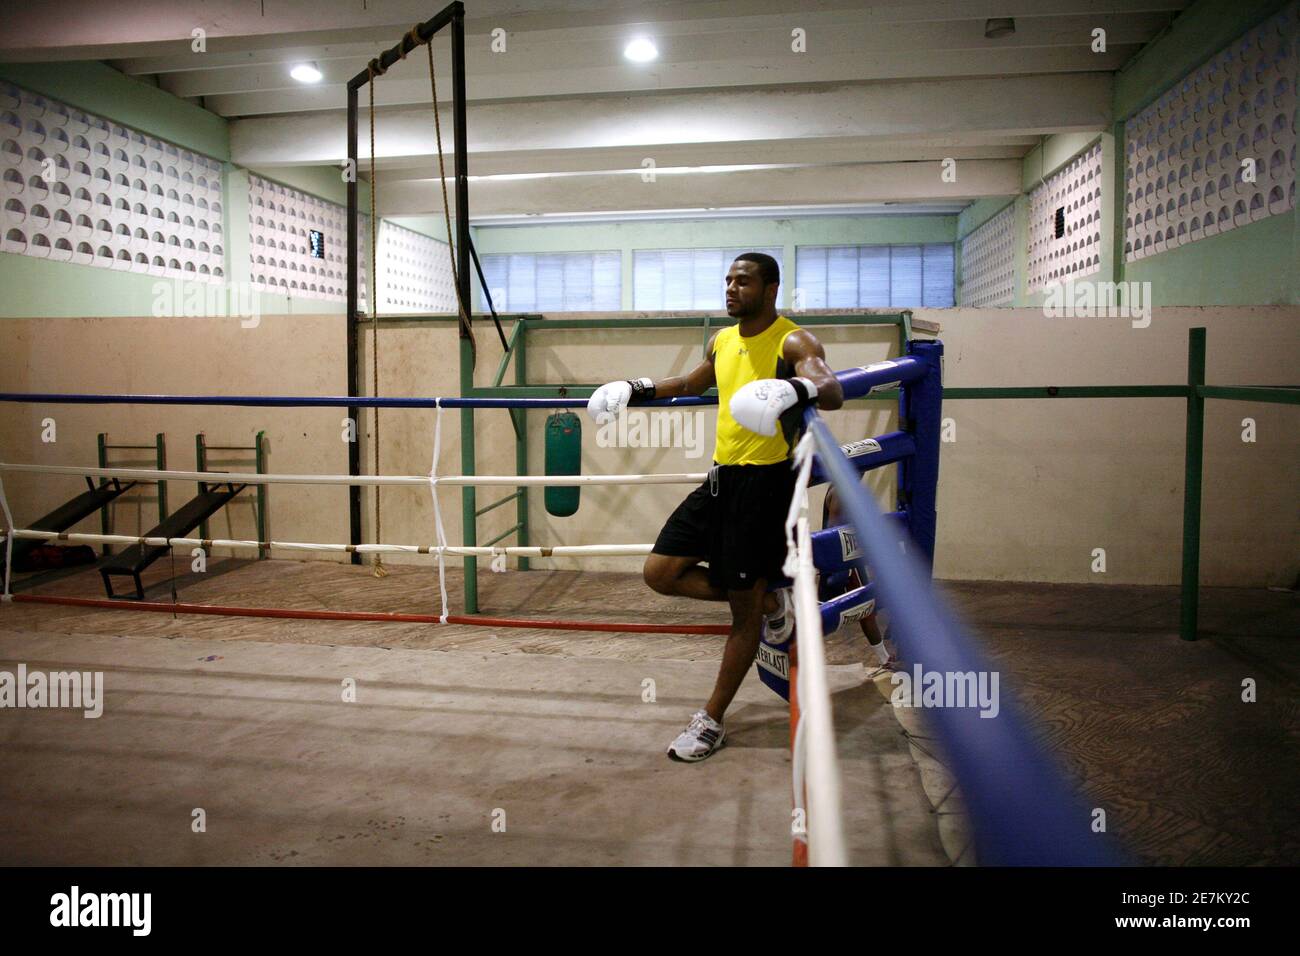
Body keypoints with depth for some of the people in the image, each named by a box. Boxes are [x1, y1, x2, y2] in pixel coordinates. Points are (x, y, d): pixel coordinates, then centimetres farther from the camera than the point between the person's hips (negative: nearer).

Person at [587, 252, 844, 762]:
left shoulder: (793, 342, -10)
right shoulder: (722, 341, 13)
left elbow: (832, 390, -29)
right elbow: (693, 382, 33)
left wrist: (795, 390, -50)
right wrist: (635, 390, 24)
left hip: (765, 483, -8)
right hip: (721, 476, 8)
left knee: (743, 609, 1)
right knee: (661, 573, 5)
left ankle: (711, 721, 16)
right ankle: (767, 599, 21)